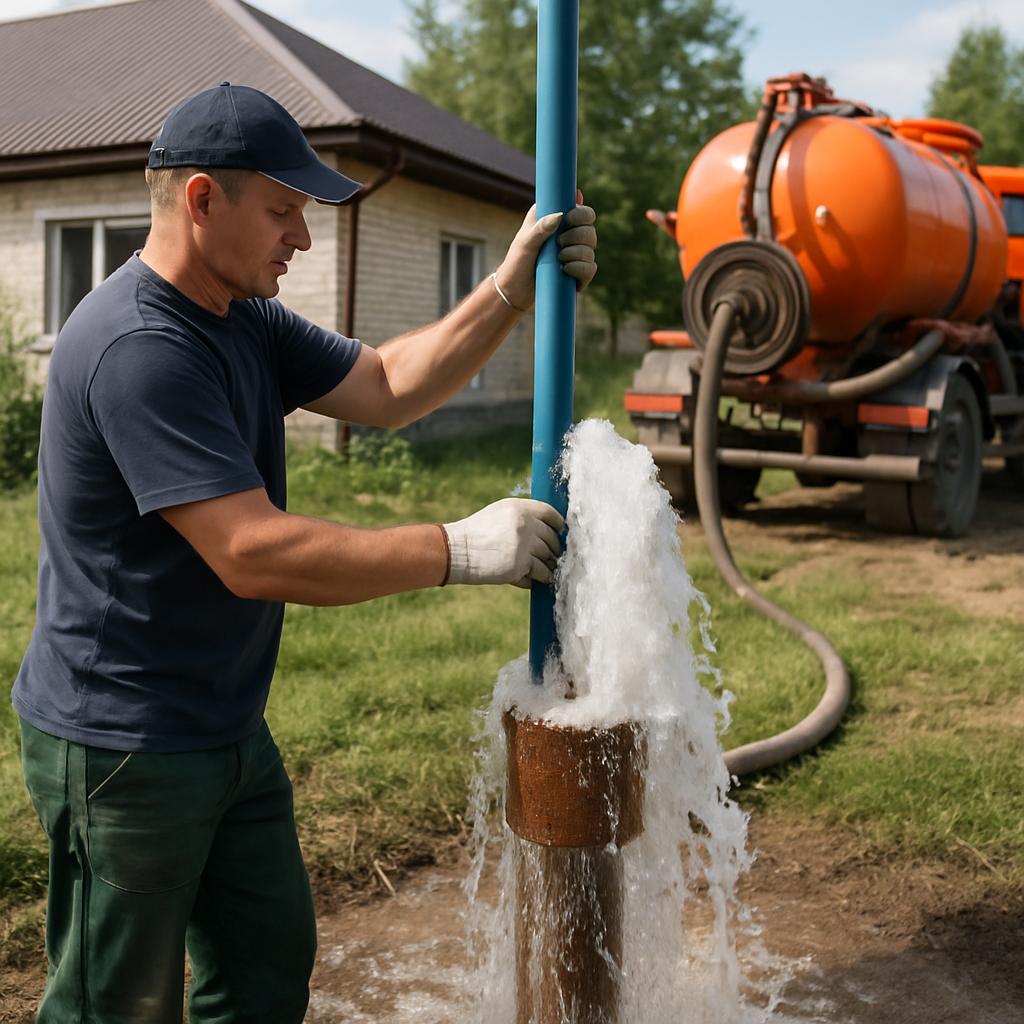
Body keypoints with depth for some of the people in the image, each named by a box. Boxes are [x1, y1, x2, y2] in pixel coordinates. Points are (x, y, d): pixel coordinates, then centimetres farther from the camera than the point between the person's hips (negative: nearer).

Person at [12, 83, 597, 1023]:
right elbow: (252, 554, -30)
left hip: (227, 731, 9)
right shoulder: (138, 346, -25)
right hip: (122, 750, -9)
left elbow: (387, 389, 8)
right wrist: (461, 549, -26)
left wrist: (511, 291, -3)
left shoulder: (243, 319, 6)